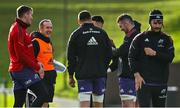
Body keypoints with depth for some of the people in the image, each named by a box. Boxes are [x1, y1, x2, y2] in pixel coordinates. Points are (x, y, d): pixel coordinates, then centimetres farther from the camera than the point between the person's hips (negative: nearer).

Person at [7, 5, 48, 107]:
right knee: (43, 95, -13)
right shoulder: (18, 30, -13)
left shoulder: (20, 29, 20)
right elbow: (21, 55, -18)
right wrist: (37, 67, -11)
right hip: (24, 70, -10)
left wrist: (36, 62, 11)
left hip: (16, 71, 10)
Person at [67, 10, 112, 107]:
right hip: (100, 73, 3)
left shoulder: (76, 34, 0)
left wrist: (71, 76, 7)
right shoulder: (102, 33, 8)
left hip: (83, 74, -3)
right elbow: (109, 54, 10)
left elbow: (71, 57, 0)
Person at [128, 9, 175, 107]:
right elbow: (132, 57, -1)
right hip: (144, 81, -2)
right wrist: (137, 75, -11)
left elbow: (169, 57, -5)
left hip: (161, 83, 2)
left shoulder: (167, 39, 9)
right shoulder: (140, 38, 4)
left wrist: (155, 53, -15)